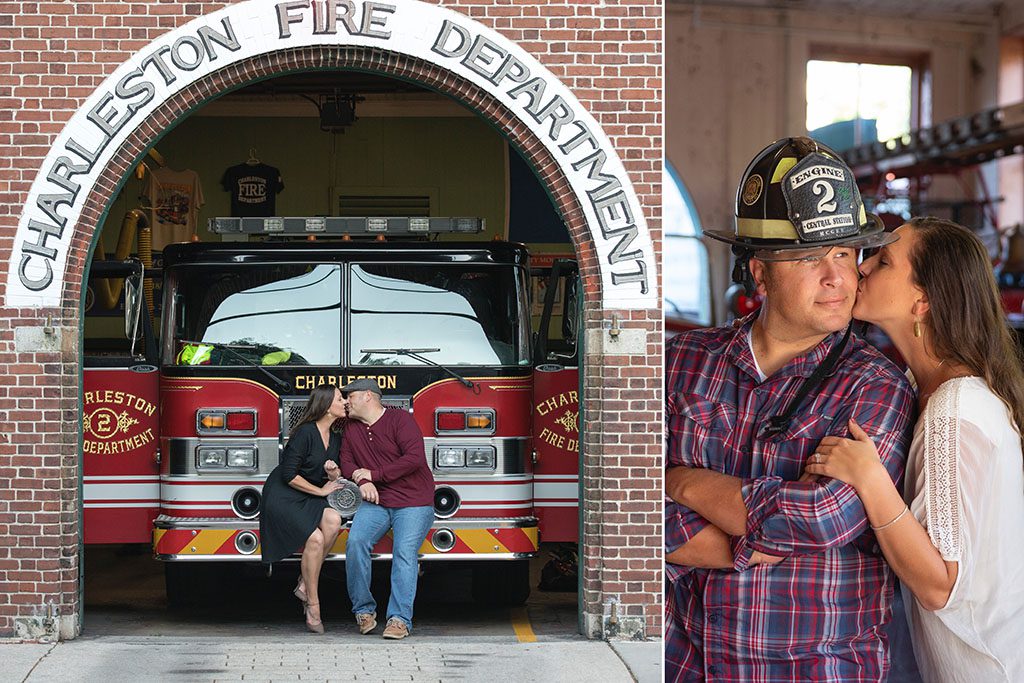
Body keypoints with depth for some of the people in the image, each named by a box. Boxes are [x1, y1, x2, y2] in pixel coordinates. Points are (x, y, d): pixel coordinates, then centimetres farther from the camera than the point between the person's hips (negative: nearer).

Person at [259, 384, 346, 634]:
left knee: (333, 520, -24)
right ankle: (312, 605, -14)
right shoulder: (305, 433, -18)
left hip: (306, 499, 7)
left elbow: (335, 479, 14)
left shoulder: (335, 438, 6)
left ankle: (305, 585, -13)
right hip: (281, 497, -7)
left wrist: (333, 473, -10)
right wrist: (320, 491, -11)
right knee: (315, 537, -27)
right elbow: (288, 475, -19)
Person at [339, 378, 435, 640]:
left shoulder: (400, 419, -6)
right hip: (376, 501, 4)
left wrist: (375, 474, -15)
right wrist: (362, 481, -11)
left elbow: (415, 458, -16)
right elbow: (347, 462, 12)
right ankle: (364, 610, -11)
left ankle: (400, 619, -23)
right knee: (355, 541, -21)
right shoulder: (352, 427, 14)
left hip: (413, 503, -4)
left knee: (405, 551, -22)